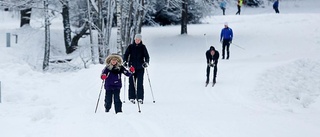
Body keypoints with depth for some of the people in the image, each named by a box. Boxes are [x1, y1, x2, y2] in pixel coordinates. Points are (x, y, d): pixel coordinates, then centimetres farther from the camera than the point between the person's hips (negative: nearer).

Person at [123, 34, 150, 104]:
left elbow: (147, 56, 3)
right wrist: (125, 62, -9)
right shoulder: (130, 47, 5)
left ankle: (140, 98, 0)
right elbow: (126, 55, 7)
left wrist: (146, 62, -15)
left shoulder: (143, 47, 4)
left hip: (140, 67, -1)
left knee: (140, 83, -3)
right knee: (132, 83, -1)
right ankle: (132, 97, 4)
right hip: (132, 67, 1)